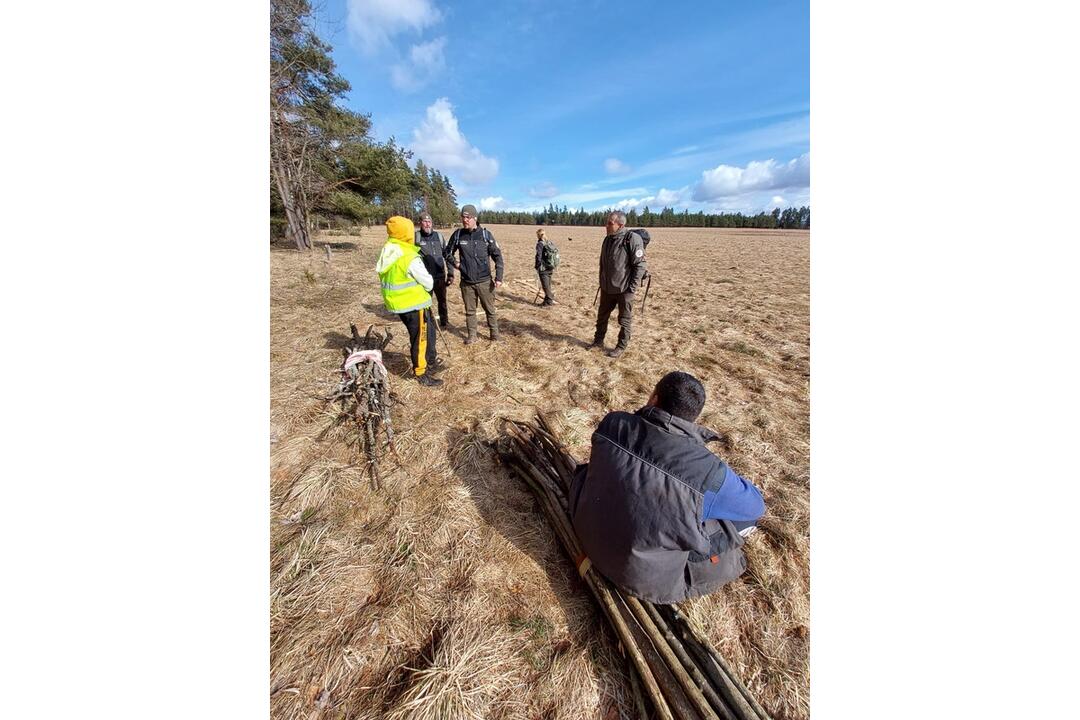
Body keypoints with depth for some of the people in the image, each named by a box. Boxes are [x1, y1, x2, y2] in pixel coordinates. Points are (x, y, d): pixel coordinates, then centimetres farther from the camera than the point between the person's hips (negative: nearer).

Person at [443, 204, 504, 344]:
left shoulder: (485, 234, -5)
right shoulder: (457, 234, 0)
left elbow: (497, 256, -3)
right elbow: (448, 252, 15)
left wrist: (498, 277, -8)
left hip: (485, 281, -2)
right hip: (466, 282, 2)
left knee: (490, 309, 8)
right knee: (469, 310, 12)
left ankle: (495, 334, 23)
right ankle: (472, 336, 26)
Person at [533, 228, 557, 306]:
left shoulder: (540, 244, -11)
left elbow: (538, 256, -16)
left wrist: (537, 266, -6)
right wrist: (553, 266, 17)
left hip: (543, 268, -7)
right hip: (550, 268, 7)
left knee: (545, 285, -1)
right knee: (548, 285, 14)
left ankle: (550, 300, 0)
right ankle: (547, 300, 22)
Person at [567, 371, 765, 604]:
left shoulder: (612, 424, -19)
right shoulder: (707, 470, -27)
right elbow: (756, 505, -4)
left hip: (589, 540, 3)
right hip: (649, 578, -2)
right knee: (747, 514, 8)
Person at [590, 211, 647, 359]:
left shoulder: (632, 239, -16)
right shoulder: (607, 240, 6)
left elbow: (640, 265, -16)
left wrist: (631, 289, -18)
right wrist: (601, 283, 14)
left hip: (624, 290, -7)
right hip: (606, 289, 7)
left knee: (624, 321, 7)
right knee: (602, 316, 16)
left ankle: (621, 347, 21)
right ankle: (598, 341, 33)